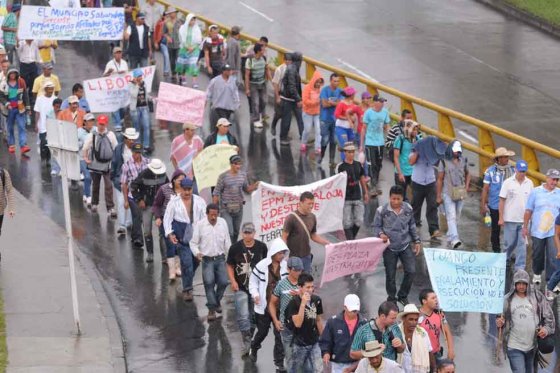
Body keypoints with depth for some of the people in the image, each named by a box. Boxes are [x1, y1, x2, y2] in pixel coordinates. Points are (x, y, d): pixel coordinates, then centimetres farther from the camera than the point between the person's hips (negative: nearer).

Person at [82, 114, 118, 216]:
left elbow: (116, 148, 8)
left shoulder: (110, 135, -1)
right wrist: (86, 158, -6)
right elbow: (85, 147, 5)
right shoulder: (92, 135, -4)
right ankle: (94, 204, 34)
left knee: (108, 186, -8)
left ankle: (110, 207, -7)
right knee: (95, 185, 15)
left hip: (107, 164, 0)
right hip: (95, 164, 1)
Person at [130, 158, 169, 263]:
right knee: (147, 231, 3)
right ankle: (150, 253, 17)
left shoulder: (163, 174, -4)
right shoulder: (144, 175, -15)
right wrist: (139, 200, -8)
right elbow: (133, 187, -5)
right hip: (147, 206, -1)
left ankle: (165, 255, 0)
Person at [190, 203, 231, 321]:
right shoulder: (200, 224, -7)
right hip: (207, 259, -3)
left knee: (223, 282, -3)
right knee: (209, 282, -16)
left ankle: (217, 301, 26)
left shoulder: (223, 223, 3)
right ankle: (212, 309, -8)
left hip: (220, 258, 3)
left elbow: (227, 241, 12)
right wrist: (197, 253, -21)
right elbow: (193, 243, -2)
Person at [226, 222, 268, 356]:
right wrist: (233, 281, -10)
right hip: (240, 288, -2)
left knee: (253, 316, 13)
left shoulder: (261, 247, -1)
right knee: (243, 317, -12)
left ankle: (248, 341, 27)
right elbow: (230, 266, 3)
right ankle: (247, 342, -8)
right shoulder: (235, 248, -5)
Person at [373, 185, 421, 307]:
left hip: (406, 246, 2)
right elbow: (376, 226, -3)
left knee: (411, 271, -5)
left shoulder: (408, 209, -1)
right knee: (390, 274, 6)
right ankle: (391, 298, 27)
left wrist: (417, 241, 13)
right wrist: (381, 234, -23)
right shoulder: (382, 210, -11)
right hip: (390, 247, -2)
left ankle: (403, 296, 17)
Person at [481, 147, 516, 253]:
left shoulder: (512, 170, 1)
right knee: (495, 230, 9)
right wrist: (483, 205, -3)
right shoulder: (490, 171, -4)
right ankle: (496, 251, 21)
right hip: (495, 206, -1)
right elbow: (485, 188, -1)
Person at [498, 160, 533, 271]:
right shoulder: (508, 182, -4)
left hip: (524, 220, 2)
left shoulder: (529, 183, 5)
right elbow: (502, 201, -3)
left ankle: (520, 267, 3)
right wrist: (501, 218, -6)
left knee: (522, 244, 0)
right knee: (509, 243, 6)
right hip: (510, 219, -2)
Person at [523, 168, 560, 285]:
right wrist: (525, 227, 2)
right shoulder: (536, 192, 0)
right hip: (537, 230, 0)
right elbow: (528, 211, 3)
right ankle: (537, 274, 38)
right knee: (538, 255, 14)